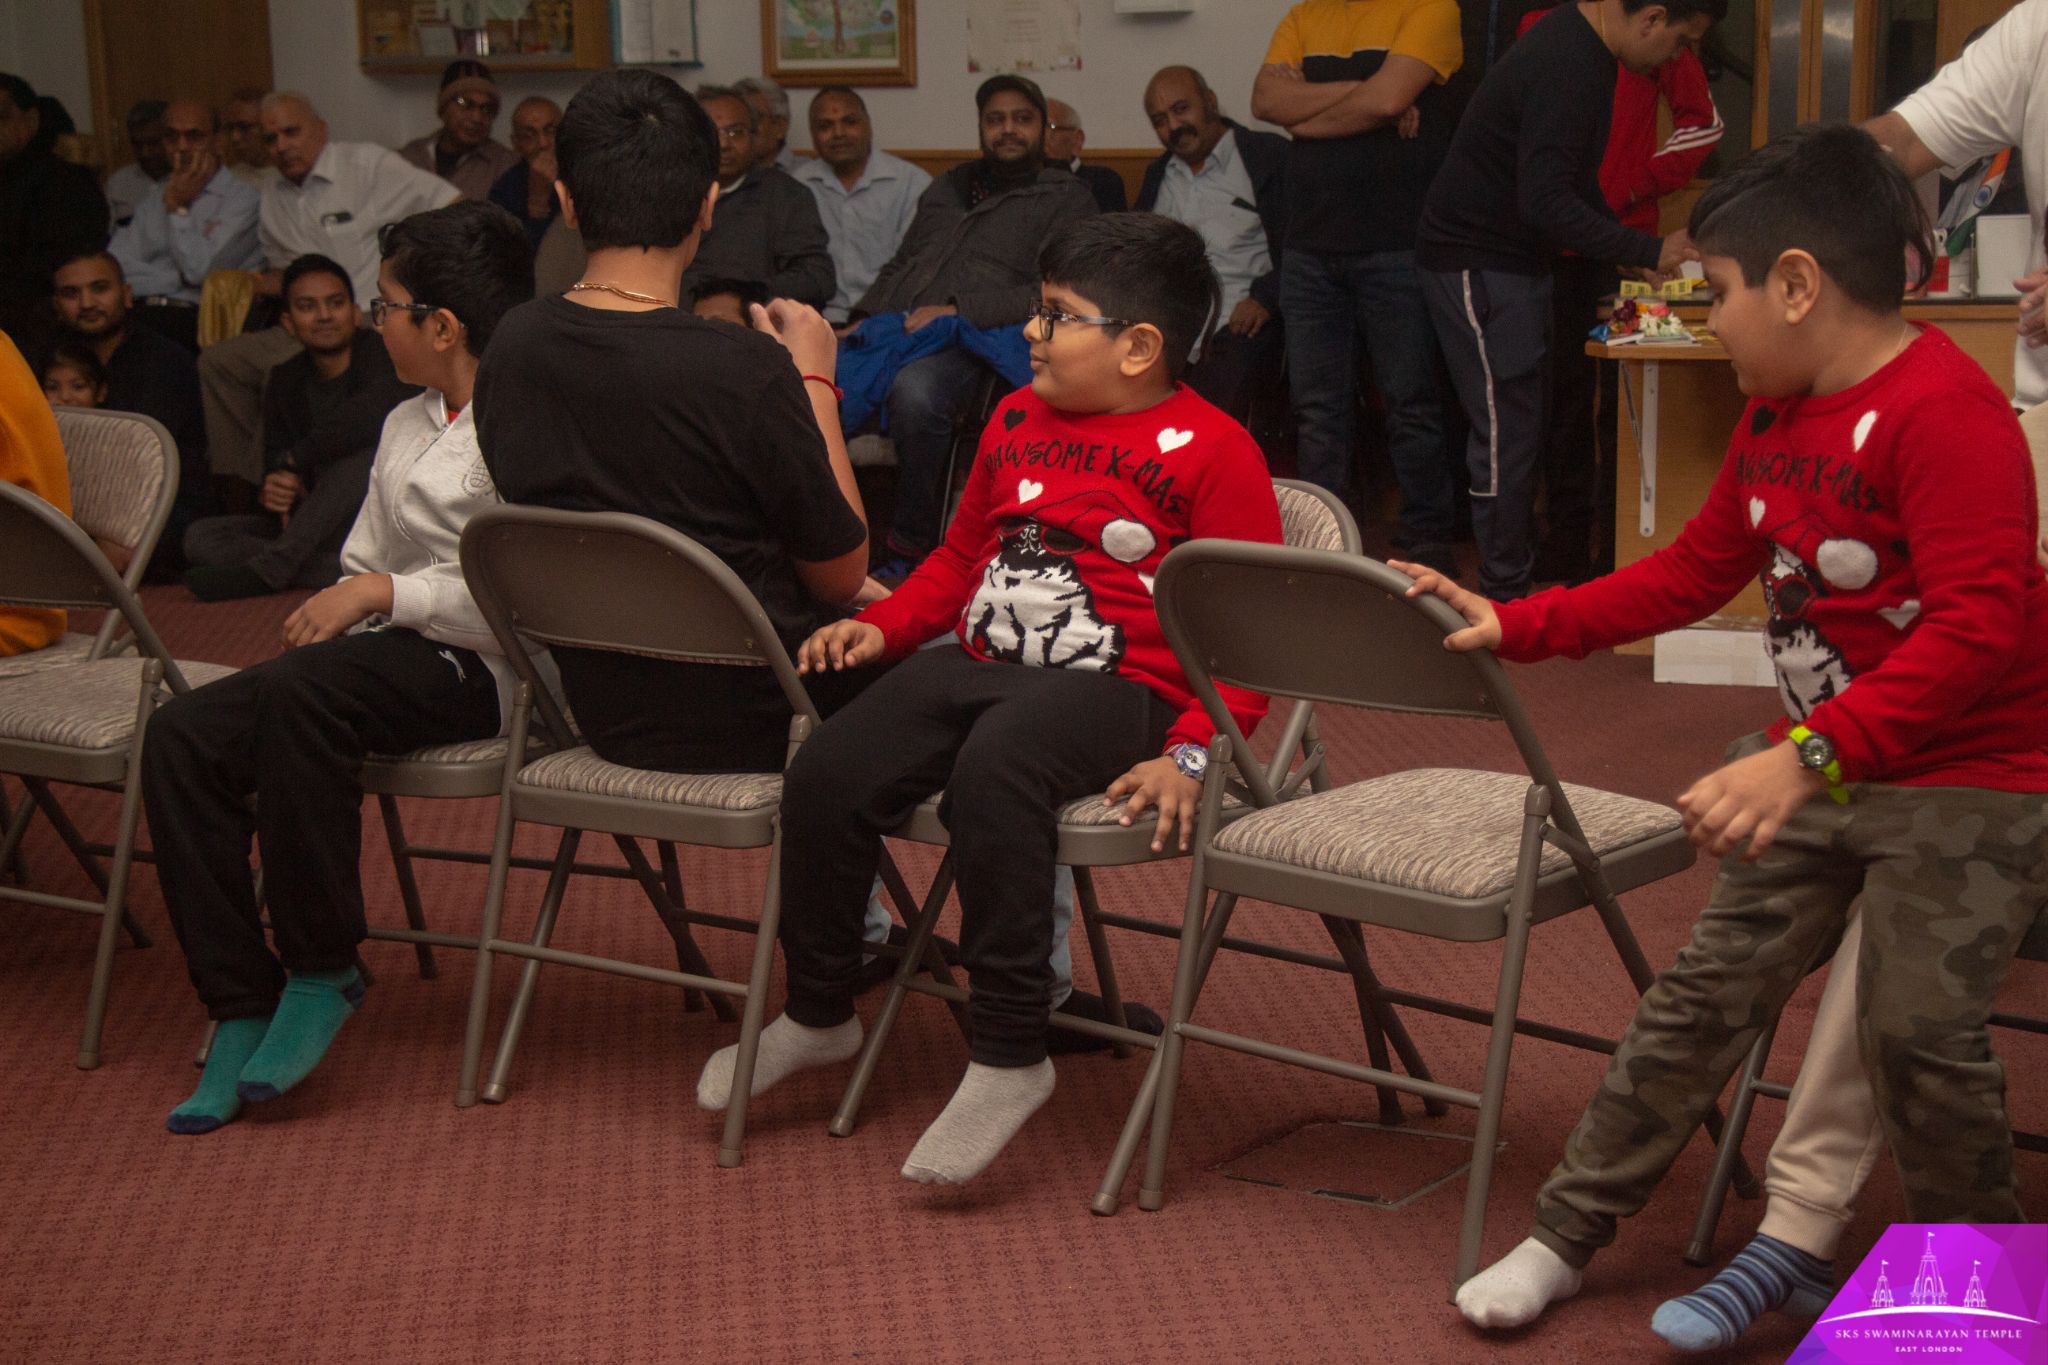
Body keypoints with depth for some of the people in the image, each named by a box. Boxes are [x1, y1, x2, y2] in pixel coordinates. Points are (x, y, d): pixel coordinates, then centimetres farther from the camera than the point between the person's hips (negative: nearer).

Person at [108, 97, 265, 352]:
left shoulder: (243, 200, 5)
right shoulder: (151, 205, 25)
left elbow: (200, 270, -6)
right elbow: (113, 269, 9)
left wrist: (177, 207, 5)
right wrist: (178, 280, -4)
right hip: (141, 311, 5)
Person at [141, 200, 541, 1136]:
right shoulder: (405, 426, 22)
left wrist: (387, 593, -17)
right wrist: (330, 611, 1)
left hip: (481, 669, -8)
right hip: (389, 652, 8)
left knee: (298, 695, -36)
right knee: (182, 734, -15)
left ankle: (322, 970, -18)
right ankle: (241, 1010, -12)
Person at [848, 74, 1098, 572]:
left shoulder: (1067, 199, 11)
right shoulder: (949, 187, 30)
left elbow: (1048, 294, -3)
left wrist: (954, 311, -13)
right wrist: (860, 321, 13)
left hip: (969, 341, -5)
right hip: (892, 327, 5)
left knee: (914, 391, -40)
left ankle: (913, 545, -26)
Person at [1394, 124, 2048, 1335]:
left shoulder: (1946, 412, -23)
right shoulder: (1774, 417, 6)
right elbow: (1692, 573, 17)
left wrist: (1811, 755, -37)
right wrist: (1514, 628, 10)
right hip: (1820, 768, 8)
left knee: (1917, 1025, -10)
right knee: (1706, 993, 9)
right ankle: (1568, 1232, 19)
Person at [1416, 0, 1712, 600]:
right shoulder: (1568, 68, -25)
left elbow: (1572, 180, 19)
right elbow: (1547, 202, -30)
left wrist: (1636, 257, 15)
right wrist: (1651, 252, -24)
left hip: (1513, 259, 10)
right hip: (1477, 264, -10)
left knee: (1522, 422, 14)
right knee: (1507, 433, -6)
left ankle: (1513, 571, 22)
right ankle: (1504, 598, 1)